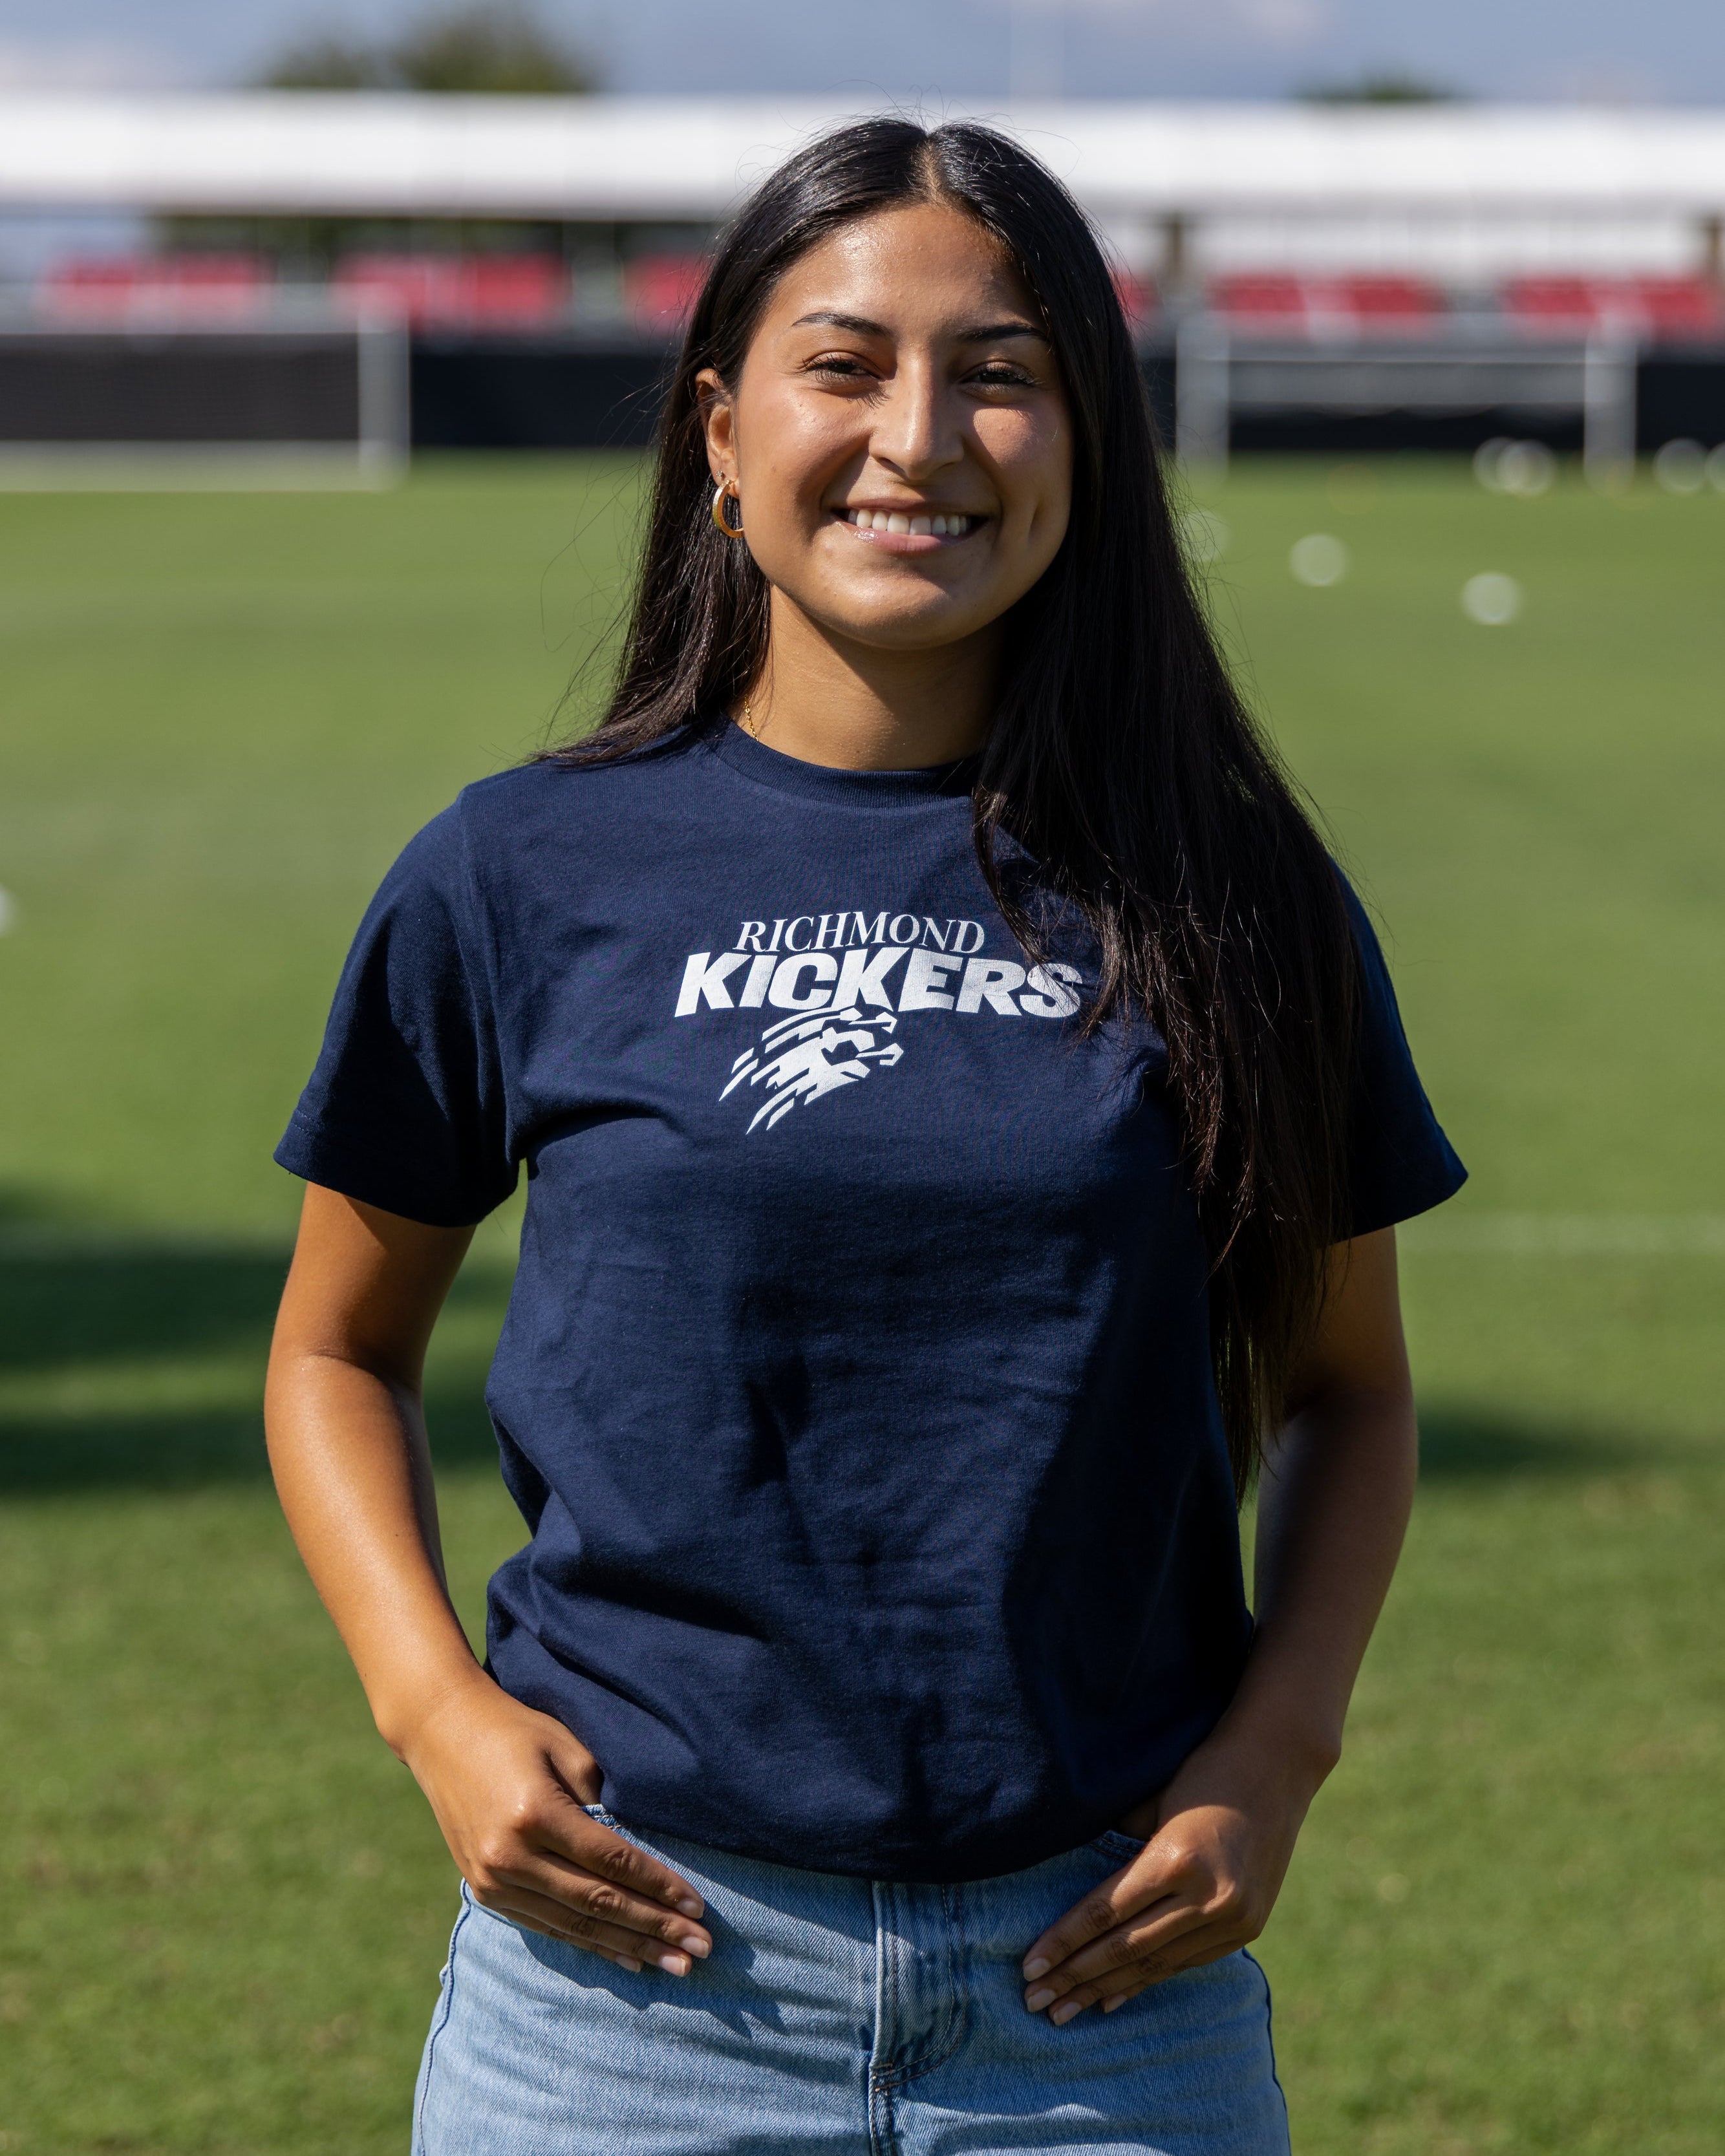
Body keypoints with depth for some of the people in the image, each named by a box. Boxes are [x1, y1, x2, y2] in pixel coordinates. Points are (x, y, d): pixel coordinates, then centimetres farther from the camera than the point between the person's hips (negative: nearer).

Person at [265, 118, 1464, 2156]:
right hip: (632, 1968, -1)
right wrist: (436, 1711, -4)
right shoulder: (526, 876, 0)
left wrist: (1276, 1748, -2)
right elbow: (339, 1347, 11)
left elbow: (1343, 1382, 13)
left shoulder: (1226, 897, 3)